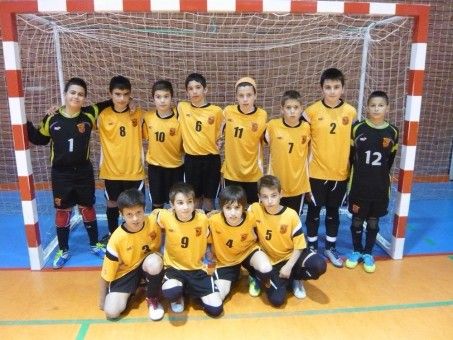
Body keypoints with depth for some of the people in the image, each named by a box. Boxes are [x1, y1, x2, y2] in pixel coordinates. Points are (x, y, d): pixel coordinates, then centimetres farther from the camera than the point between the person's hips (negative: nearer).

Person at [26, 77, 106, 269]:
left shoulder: (89, 115, -6)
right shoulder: (52, 119, -6)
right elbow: (40, 139, 8)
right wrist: (25, 123, -5)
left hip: (83, 172, 0)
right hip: (60, 174, 0)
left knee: (87, 208, 13)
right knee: (62, 211, 10)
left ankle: (95, 244, 30)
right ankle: (63, 250, 26)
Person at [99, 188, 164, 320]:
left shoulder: (153, 222, -23)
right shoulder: (117, 238, -23)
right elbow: (106, 272, -12)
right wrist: (102, 299, -4)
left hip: (146, 262, 1)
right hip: (126, 271, 0)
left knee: (154, 262, -36)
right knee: (111, 311, -17)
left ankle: (153, 299, -7)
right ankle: (130, 291, 16)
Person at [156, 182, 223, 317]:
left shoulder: (202, 219, -14)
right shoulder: (166, 217, -17)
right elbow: (155, 212, 8)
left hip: (197, 269, 1)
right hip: (174, 267, -1)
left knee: (216, 308, -9)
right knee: (171, 292, -36)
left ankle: (192, 290, 21)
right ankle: (177, 296, 5)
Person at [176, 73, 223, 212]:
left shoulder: (216, 111, -6)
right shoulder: (182, 107, -2)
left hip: (211, 158, -1)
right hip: (191, 158, 1)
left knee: (209, 196, 10)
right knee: (195, 196, 13)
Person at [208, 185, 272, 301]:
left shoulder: (250, 218, -23)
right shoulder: (214, 221, -28)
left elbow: (258, 237, 0)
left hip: (248, 251, 0)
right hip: (225, 260, 1)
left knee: (266, 270, -31)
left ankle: (256, 280, 9)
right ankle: (233, 276, 22)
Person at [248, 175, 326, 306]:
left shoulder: (291, 215, -17)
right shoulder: (255, 209, -16)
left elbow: (299, 245, -11)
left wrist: (289, 266, -20)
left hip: (291, 255, 1)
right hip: (271, 260, -1)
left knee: (319, 266, -28)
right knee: (277, 299, -21)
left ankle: (294, 278, 4)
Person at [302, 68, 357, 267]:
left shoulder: (351, 112, -1)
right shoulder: (311, 111, -8)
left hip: (340, 173, 2)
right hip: (316, 172, -2)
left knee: (333, 212, 15)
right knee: (314, 212, 11)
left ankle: (330, 248, 33)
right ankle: (312, 247, 29)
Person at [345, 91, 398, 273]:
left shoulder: (392, 132, -2)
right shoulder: (357, 128, -7)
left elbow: (390, 160, 8)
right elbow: (350, 155, 2)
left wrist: (380, 176, 10)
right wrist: (360, 173, 5)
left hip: (380, 186, 1)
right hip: (359, 185, -1)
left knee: (373, 221, 12)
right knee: (357, 219, 10)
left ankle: (368, 253, 28)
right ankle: (356, 251, 29)